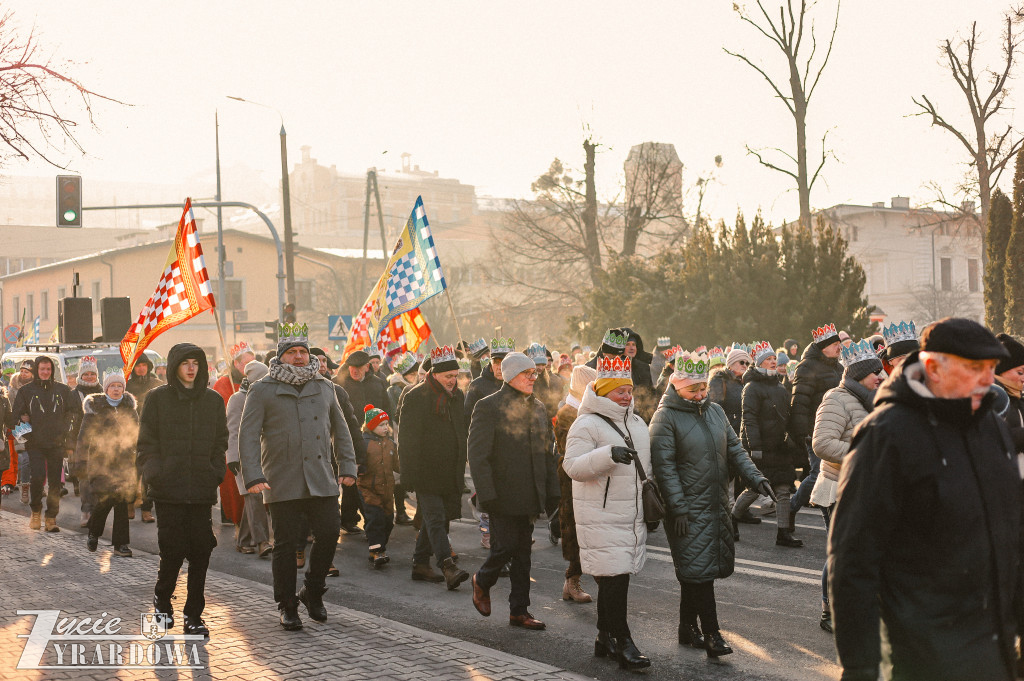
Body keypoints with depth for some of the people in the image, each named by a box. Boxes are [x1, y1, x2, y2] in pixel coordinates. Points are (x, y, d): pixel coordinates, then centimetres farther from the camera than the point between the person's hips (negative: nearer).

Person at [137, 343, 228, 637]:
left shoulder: (213, 400, 11)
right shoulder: (157, 398, 4)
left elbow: (220, 442, 14)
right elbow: (147, 444, 2)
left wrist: (216, 474, 0)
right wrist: (154, 474, -10)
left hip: (202, 490, 2)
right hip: (169, 489, -2)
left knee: (200, 552, 0)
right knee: (173, 551, -3)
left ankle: (193, 615, 11)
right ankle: (162, 600, 25)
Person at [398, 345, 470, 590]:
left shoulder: (458, 396, 12)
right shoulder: (416, 397, -9)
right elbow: (407, 438, -11)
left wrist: (461, 467, 18)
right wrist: (410, 475, -15)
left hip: (450, 473, 7)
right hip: (426, 473, -7)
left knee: (433, 518, 11)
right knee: (435, 518, -11)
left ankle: (420, 564, 20)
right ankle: (448, 567, -20)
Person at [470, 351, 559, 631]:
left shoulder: (537, 407, 13)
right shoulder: (489, 407, -9)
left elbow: (546, 453, 17)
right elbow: (478, 455, -12)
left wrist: (552, 491, 10)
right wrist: (487, 495, -18)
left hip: (529, 496, 6)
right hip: (503, 495, -6)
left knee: (523, 551, 9)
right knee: (505, 547, -7)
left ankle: (519, 610, 16)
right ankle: (482, 582, 23)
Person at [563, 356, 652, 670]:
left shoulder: (638, 424, 16)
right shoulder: (587, 424, -10)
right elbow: (573, 466, -18)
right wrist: (609, 455, -30)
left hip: (633, 515, 8)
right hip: (602, 517, -7)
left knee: (614, 578, 13)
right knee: (613, 577, -9)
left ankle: (605, 637, 24)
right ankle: (622, 643, -4)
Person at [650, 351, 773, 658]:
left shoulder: (715, 410, 12)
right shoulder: (666, 417, -9)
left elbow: (734, 449, 17)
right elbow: (664, 466, -13)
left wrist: (756, 477, 3)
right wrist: (678, 509, -17)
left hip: (717, 505, 7)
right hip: (689, 509, -7)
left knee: (695, 570, 12)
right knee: (698, 568, -8)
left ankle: (688, 626, 24)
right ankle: (711, 633, -4)